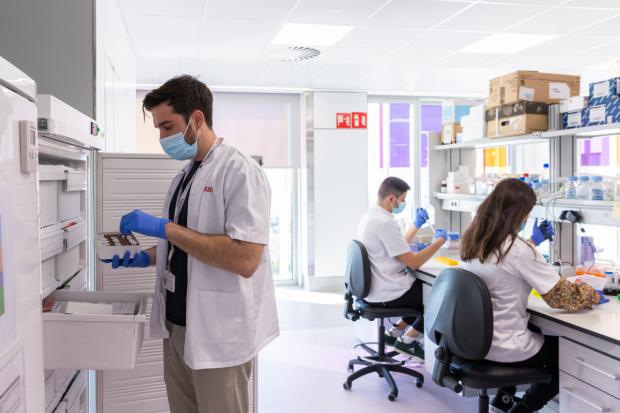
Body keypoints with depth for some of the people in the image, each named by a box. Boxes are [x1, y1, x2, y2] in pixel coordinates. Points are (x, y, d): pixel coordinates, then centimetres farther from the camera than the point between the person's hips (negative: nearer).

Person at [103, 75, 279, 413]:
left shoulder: (239, 171, -15)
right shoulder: (182, 178, 11)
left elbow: (245, 260, -25)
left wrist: (165, 228, -23)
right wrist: (145, 257, 3)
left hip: (218, 333, -8)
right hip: (177, 325, 8)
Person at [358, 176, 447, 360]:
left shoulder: (370, 216, 8)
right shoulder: (385, 222, -24)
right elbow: (413, 262, -21)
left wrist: (417, 225, 14)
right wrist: (439, 240, -9)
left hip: (375, 288, 10)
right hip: (388, 293, -10)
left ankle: (395, 332, 23)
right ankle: (407, 340, 10)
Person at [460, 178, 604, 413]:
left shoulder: (473, 240, -2)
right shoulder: (518, 249, -26)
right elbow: (561, 296, -16)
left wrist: (532, 242, 27)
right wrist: (594, 295, 1)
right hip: (503, 347, -7)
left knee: (538, 332, 34)